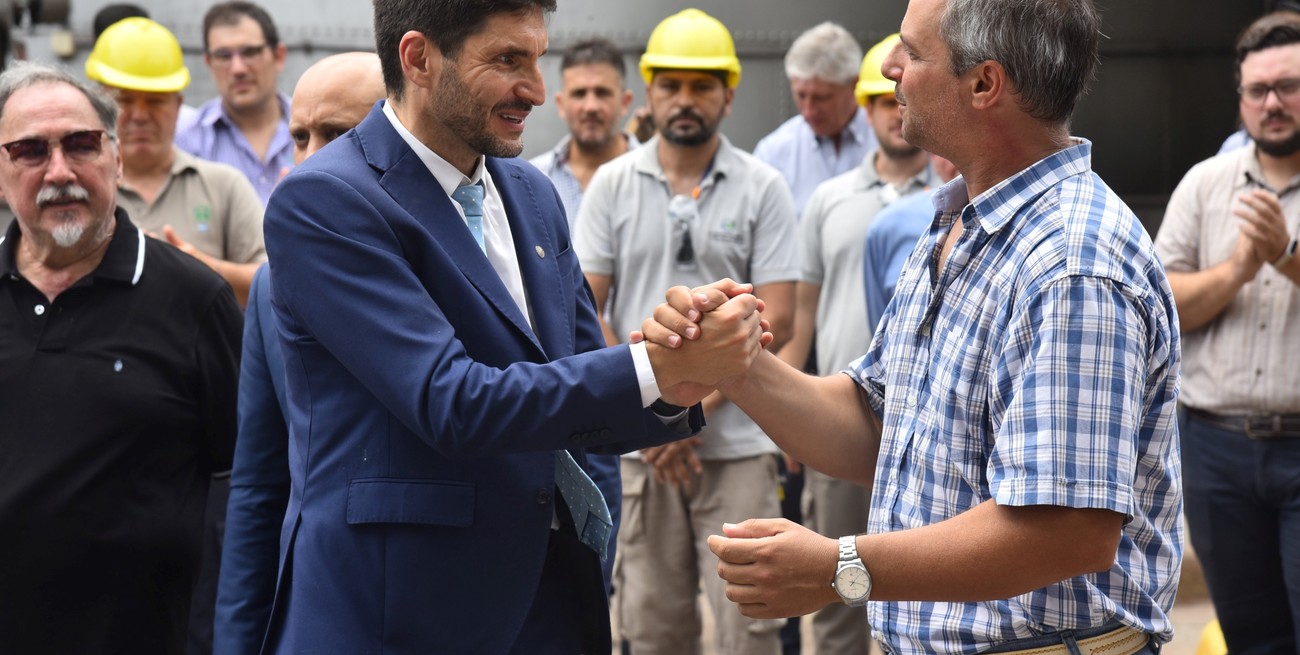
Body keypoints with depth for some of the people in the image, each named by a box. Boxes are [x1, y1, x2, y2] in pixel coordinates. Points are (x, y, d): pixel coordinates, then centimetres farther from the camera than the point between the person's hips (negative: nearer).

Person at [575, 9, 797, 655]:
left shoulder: (762, 188, 2)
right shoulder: (612, 184, 6)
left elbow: (775, 320, -3)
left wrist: (694, 408, -11)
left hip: (736, 441, -2)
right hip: (639, 448, 2)